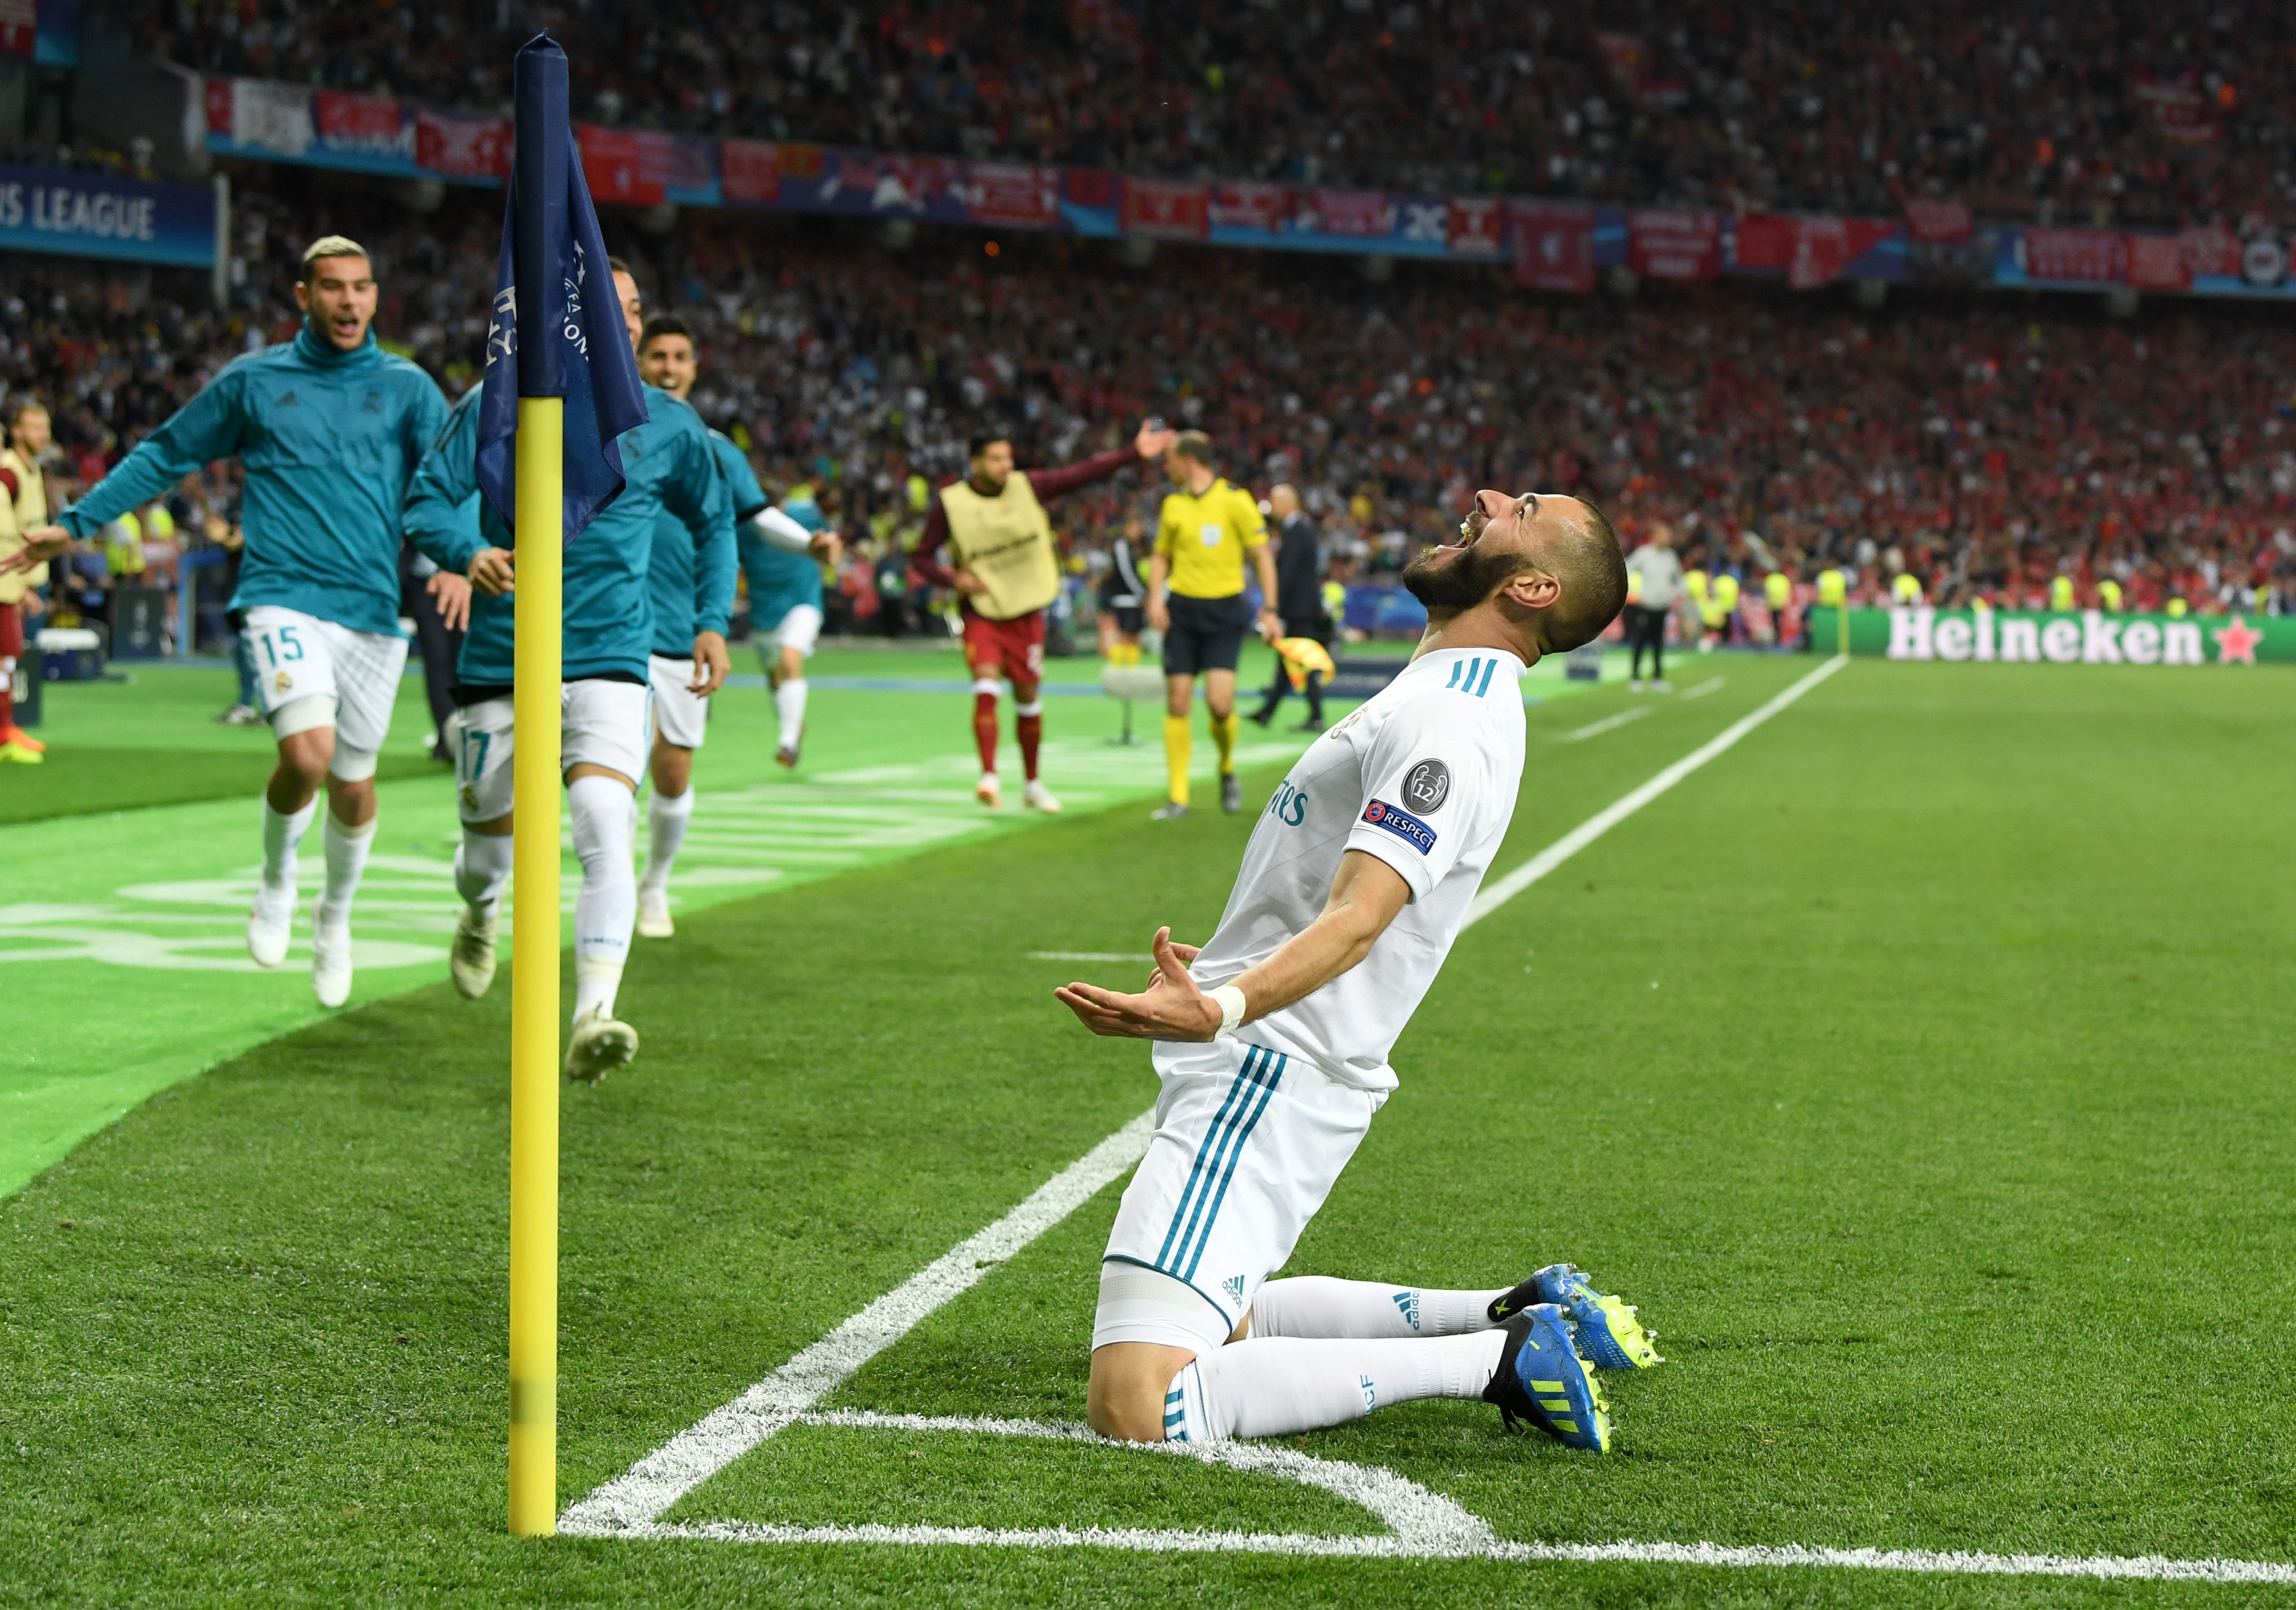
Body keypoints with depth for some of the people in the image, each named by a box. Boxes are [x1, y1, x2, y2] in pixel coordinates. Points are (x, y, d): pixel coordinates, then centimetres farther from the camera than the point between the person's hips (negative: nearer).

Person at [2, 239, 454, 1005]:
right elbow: (164, 455, 16)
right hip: (284, 596, -2)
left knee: (353, 785, 9)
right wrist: (77, 522, 14)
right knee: (308, 754, -23)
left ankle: (334, 918, 38)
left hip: (373, 610, 2)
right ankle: (276, 877, 8)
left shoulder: (405, 387, 6)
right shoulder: (253, 380, 7)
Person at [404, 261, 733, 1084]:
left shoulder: (668, 425, 6)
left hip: (609, 664, 0)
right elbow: (426, 501, -1)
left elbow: (713, 519, 22)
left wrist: (712, 622, 13)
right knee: (489, 843, 10)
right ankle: (480, 916, 49)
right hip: (499, 665, 0)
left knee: (606, 829, -23)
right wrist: (470, 553, -22)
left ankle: (591, 1023, -29)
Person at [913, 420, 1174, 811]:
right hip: (981, 613, -3)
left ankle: (1032, 783, 24)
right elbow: (922, 556, -2)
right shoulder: (950, 503, -9)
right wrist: (954, 579, -19)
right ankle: (989, 777, -24)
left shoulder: (1028, 487, -3)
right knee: (986, 685, -23)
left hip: (1026, 610, 3)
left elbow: (1083, 473, -4)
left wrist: (1133, 452, -11)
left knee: (1027, 696, 9)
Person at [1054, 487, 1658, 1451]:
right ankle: (1522, 1313, 21)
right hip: (1265, 1074, 11)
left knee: (1136, 1403, -22)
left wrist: (1222, 1006, -45)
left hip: (1265, 1078, -11)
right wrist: (1218, 971, 40)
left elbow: (1356, 921, -29)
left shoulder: (1449, 721, -17)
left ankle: (1499, 1357, -11)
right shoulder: (1437, 696, 15)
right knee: (1207, 1326, 30)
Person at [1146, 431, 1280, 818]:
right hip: (1182, 611, 4)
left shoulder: (1235, 500, -5)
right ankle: (1178, 796, 4)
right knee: (1178, 702, -3)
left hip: (1224, 611, -4)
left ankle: (1227, 768, 16)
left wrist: (1270, 609, -6)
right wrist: (1155, 598, 3)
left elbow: (1262, 554, -1)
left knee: (1220, 701, -15)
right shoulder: (1174, 504, 9)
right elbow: (1162, 555, 20)